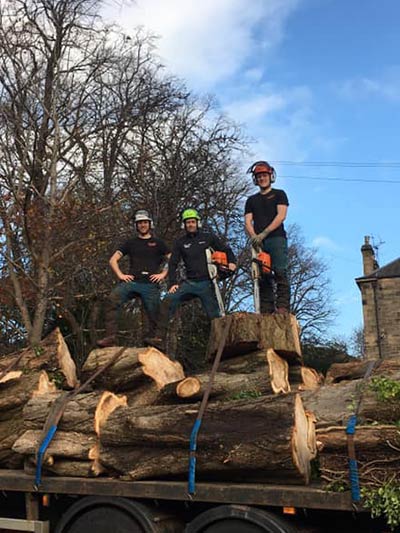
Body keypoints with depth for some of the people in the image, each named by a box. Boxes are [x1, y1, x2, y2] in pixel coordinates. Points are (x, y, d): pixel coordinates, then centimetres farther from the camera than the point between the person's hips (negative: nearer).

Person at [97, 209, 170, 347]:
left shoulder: (158, 243, 17)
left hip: (151, 285, 0)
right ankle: (111, 336, -31)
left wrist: (163, 274, 1)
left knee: (153, 317, -4)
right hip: (132, 282, 0)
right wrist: (120, 275, 2)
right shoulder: (130, 243, 20)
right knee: (113, 299, -27)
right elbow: (113, 260, 17)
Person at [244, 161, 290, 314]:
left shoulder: (279, 194, 13)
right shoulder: (251, 200, 23)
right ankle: (266, 311, -5)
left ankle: (282, 307, -21)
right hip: (258, 243, 4)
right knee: (263, 277, -3)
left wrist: (264, 233, -12)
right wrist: (253, 236, -10)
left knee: (280, 273, -15)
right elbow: (247, 222, 12)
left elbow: (281, 216, -2)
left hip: (276, 239, -3)